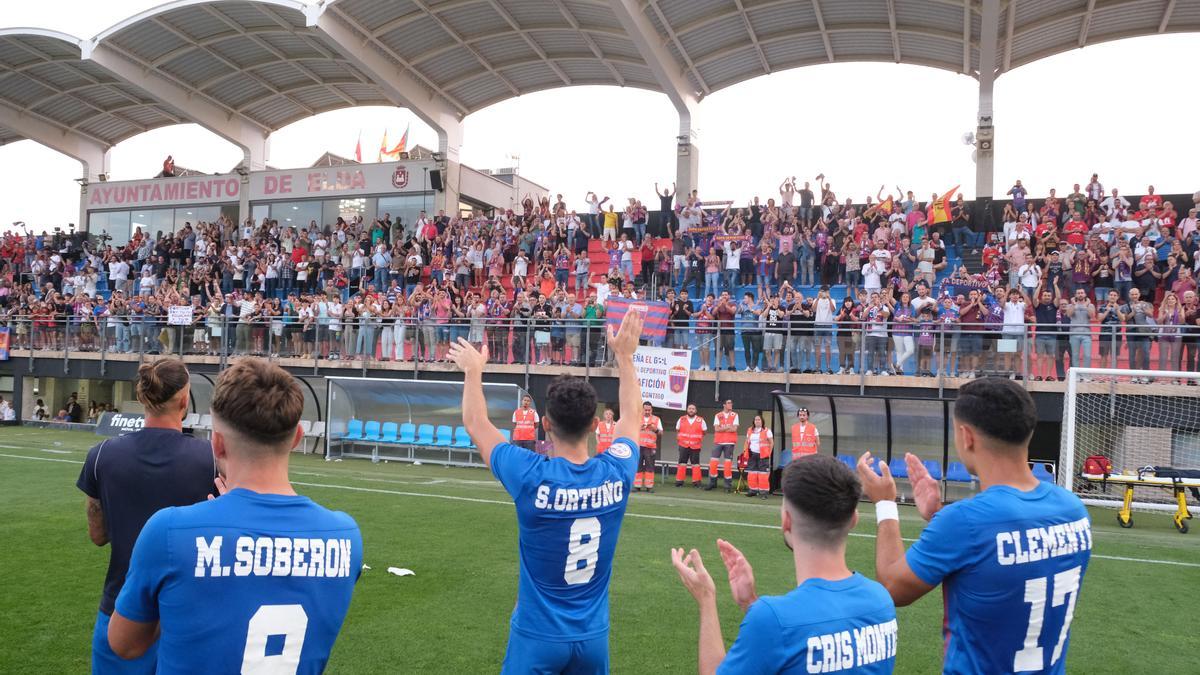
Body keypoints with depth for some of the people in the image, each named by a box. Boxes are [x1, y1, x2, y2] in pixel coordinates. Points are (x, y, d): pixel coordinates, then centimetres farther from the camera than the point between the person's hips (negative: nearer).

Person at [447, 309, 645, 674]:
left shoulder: (532, 477, -20)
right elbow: (631, 416, 10)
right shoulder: (616, 473, -12)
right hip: (593, 636, 3)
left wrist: (473, 370, 13)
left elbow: (476, 424, -2)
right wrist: (624, 356, 20)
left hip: (538, 636, -3)